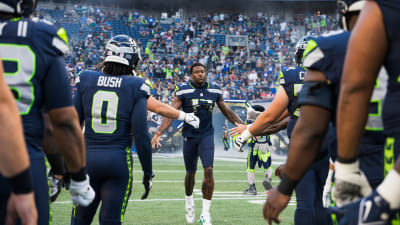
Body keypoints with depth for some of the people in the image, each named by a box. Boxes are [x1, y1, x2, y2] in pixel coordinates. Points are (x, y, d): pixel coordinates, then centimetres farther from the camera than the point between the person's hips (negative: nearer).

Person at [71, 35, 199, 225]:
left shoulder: (86, 81, 3)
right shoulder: (136, 88, -4)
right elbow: (141, 135, -7)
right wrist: (148, 172, 3)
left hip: (88, 158, 2)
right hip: (119, 160, -2)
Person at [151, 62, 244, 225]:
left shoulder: (215, 91, 2)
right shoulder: (183, 91, -7)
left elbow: (228, 112, 12)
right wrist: (159, 133, -22)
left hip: (207, 135, 1)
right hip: (189, 136, -1)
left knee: (208, 170, -14)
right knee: (191, 172, 10)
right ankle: (189, 202, 38)